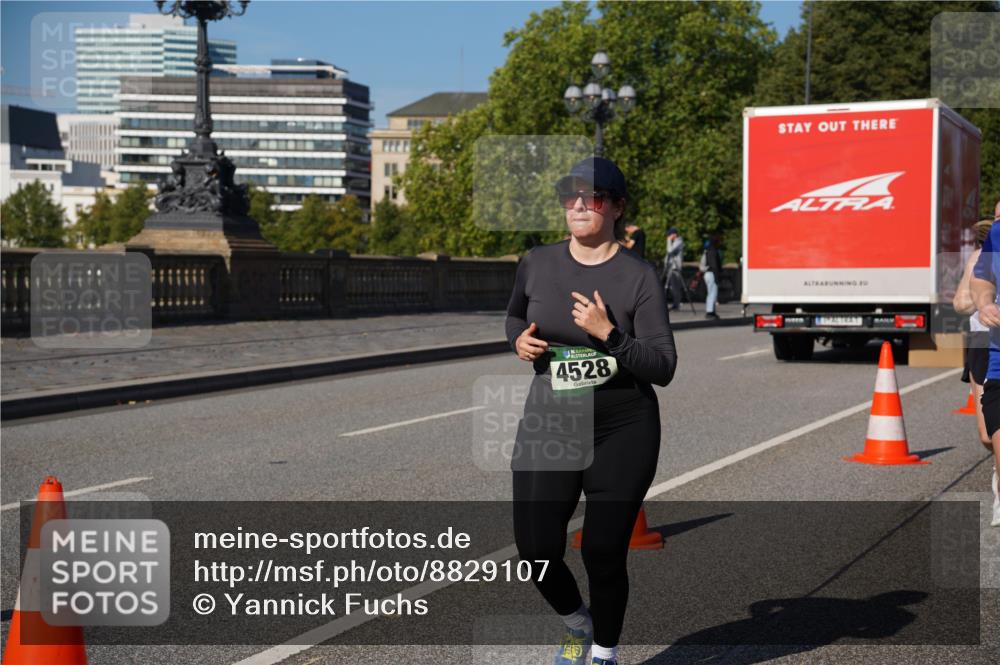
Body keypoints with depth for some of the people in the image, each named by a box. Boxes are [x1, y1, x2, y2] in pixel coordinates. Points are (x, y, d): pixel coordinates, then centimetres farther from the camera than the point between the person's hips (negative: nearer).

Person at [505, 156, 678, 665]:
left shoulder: (638, 276, -7)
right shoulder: (537, 264, 3)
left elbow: (663, 367, -10)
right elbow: (515, 315, 24)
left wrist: (609, 334, -23)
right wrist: (518, 340, 2)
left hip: (622, 433, -2)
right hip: (548, 425, 3)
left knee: (603, 552, 2)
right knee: (536, 549, -4)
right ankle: (576, 623, 30)